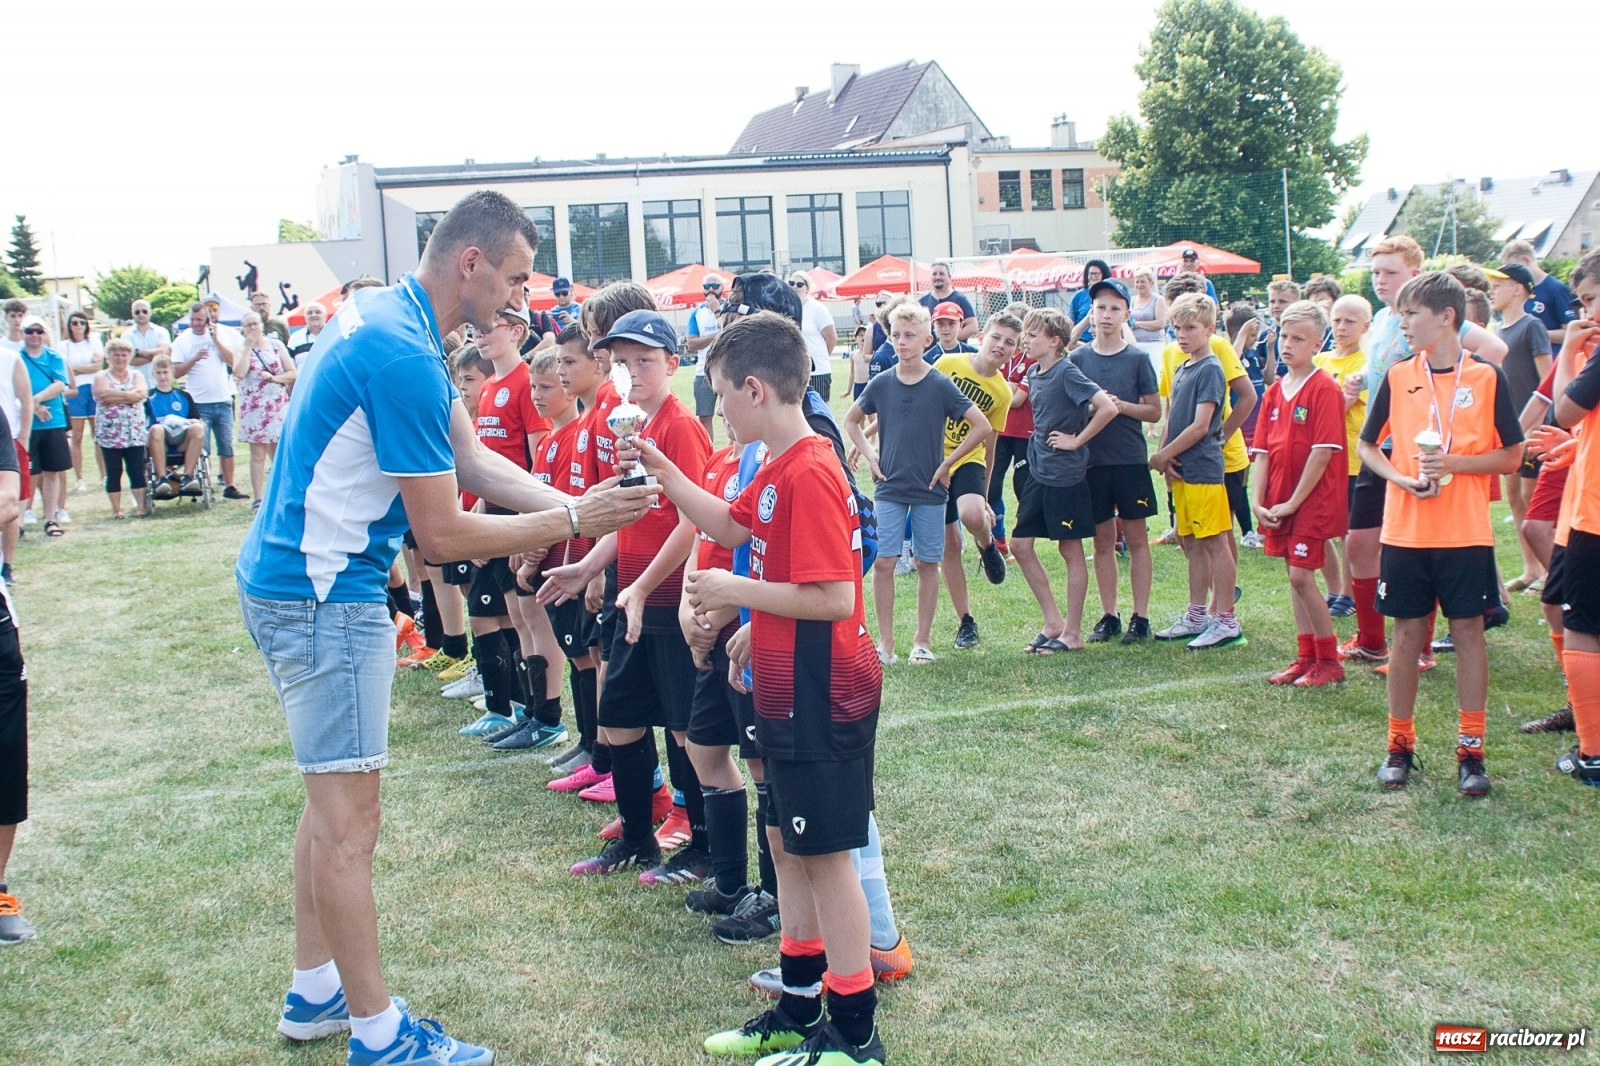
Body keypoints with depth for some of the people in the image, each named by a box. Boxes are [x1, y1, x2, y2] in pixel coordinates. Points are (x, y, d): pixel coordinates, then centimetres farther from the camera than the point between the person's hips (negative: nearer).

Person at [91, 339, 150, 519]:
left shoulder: (136, 375, 11)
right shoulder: (101, 377, 7)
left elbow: (140, 395, -9)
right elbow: (103, 395, -14)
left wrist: (114, 397, -12)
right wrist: (128, 395, -10)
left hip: (134, 433, 1)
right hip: (110, 434, -1)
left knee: (137, 471, -1)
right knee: (113, 473, 3)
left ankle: (141, 506, 4)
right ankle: (116, 509, 8)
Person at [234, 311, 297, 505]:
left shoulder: (276, 345, 7)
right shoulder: (241, 349, 4)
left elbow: (292, 373, 4)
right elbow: (239, 373, -15)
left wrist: (273, 377, -12)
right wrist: (248, 346, -9)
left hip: (278, 406, 1)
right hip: (253, 408, -1)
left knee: (279, 454, 0)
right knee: (258, 455, 0)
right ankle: (257, 498, 3)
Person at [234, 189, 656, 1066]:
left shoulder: (389, 319, 9)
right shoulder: (404, 355, -23)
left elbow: (472, 459, 10)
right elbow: (444, 536, -20)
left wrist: (578, 504, 0)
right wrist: (570, 521, -12)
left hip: (302, 582, 11)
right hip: (320, 593, -11)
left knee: (335, 800, 18)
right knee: (349, 815, -3)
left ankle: (315, 991, 30)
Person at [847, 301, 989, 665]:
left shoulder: (941, 386, -5)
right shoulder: (881, 384, 1)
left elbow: (982, 426, -5)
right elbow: (851, 421, 16)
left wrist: (947, 464, -6)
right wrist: (870, 457, 4)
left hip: (929, 490, -1)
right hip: (888, 488, 1)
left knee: (927, 563, 5)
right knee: (883, 563, -4)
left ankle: (922, 640, 15)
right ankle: (885, 641, 5)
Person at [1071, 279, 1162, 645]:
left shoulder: (1138, 358, 2)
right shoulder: (1077, 359, 5)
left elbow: (1154, 410, 2)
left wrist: (1121, 406, -15)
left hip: (1131, 460, -1)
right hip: (1092, 460, 2)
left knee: (1136, 538, 3)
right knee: (1103, 541, 8)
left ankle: (1140, 617, 9)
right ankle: (1109, 616, 16)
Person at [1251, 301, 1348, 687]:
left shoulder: (1325, 389, -12)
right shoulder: (1275, 391, 10)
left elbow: (1323, 452, -17)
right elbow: (1263, 451, 8)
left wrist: (1293, 503, -16)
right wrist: (1259, 502, -3)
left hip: (1313, 500, -7)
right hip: (1280, 505, 7)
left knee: (1302, 576, -8)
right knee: (1295, 578, 11)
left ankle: (1330, 662, 4)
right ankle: (1306, 657, 20)